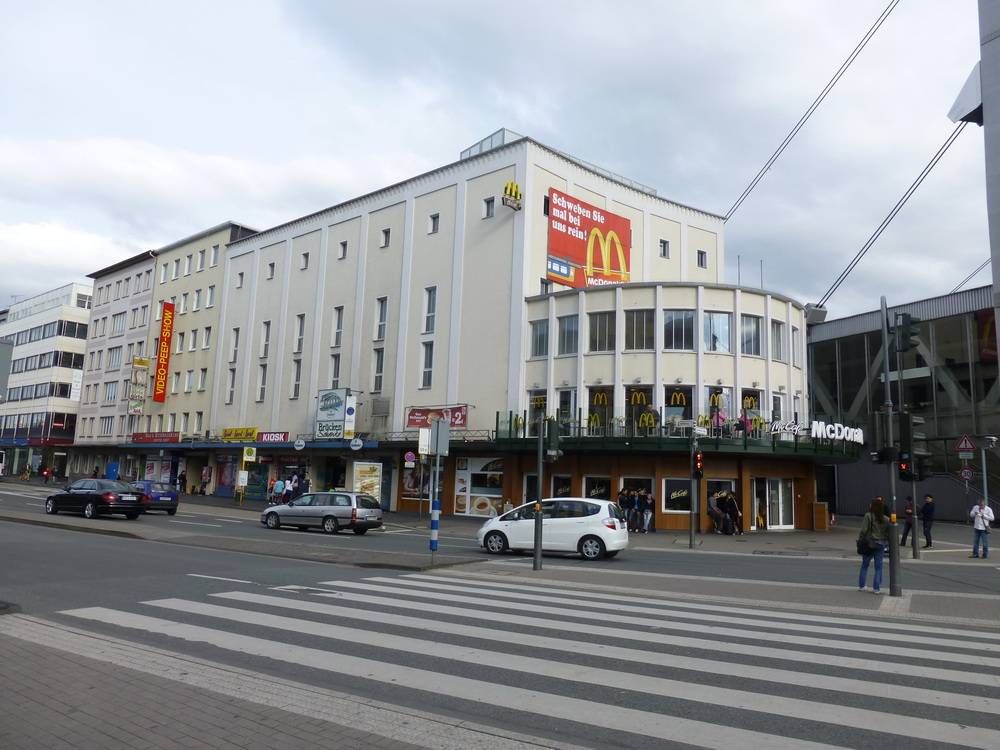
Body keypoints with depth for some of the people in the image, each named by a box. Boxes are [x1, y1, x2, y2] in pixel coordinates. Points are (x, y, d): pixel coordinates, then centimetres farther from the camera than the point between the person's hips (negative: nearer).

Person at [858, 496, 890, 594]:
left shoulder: (868, 516, -12)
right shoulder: (885, 519, -3)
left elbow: (863, 530, -14)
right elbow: (888, 533, -1)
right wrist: (886, 542, 11)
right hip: (880, 544, 2)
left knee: (864, 565, 12)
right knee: (878, 567, 9)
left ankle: (861, 586, 17)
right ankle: (876, 588, 9)